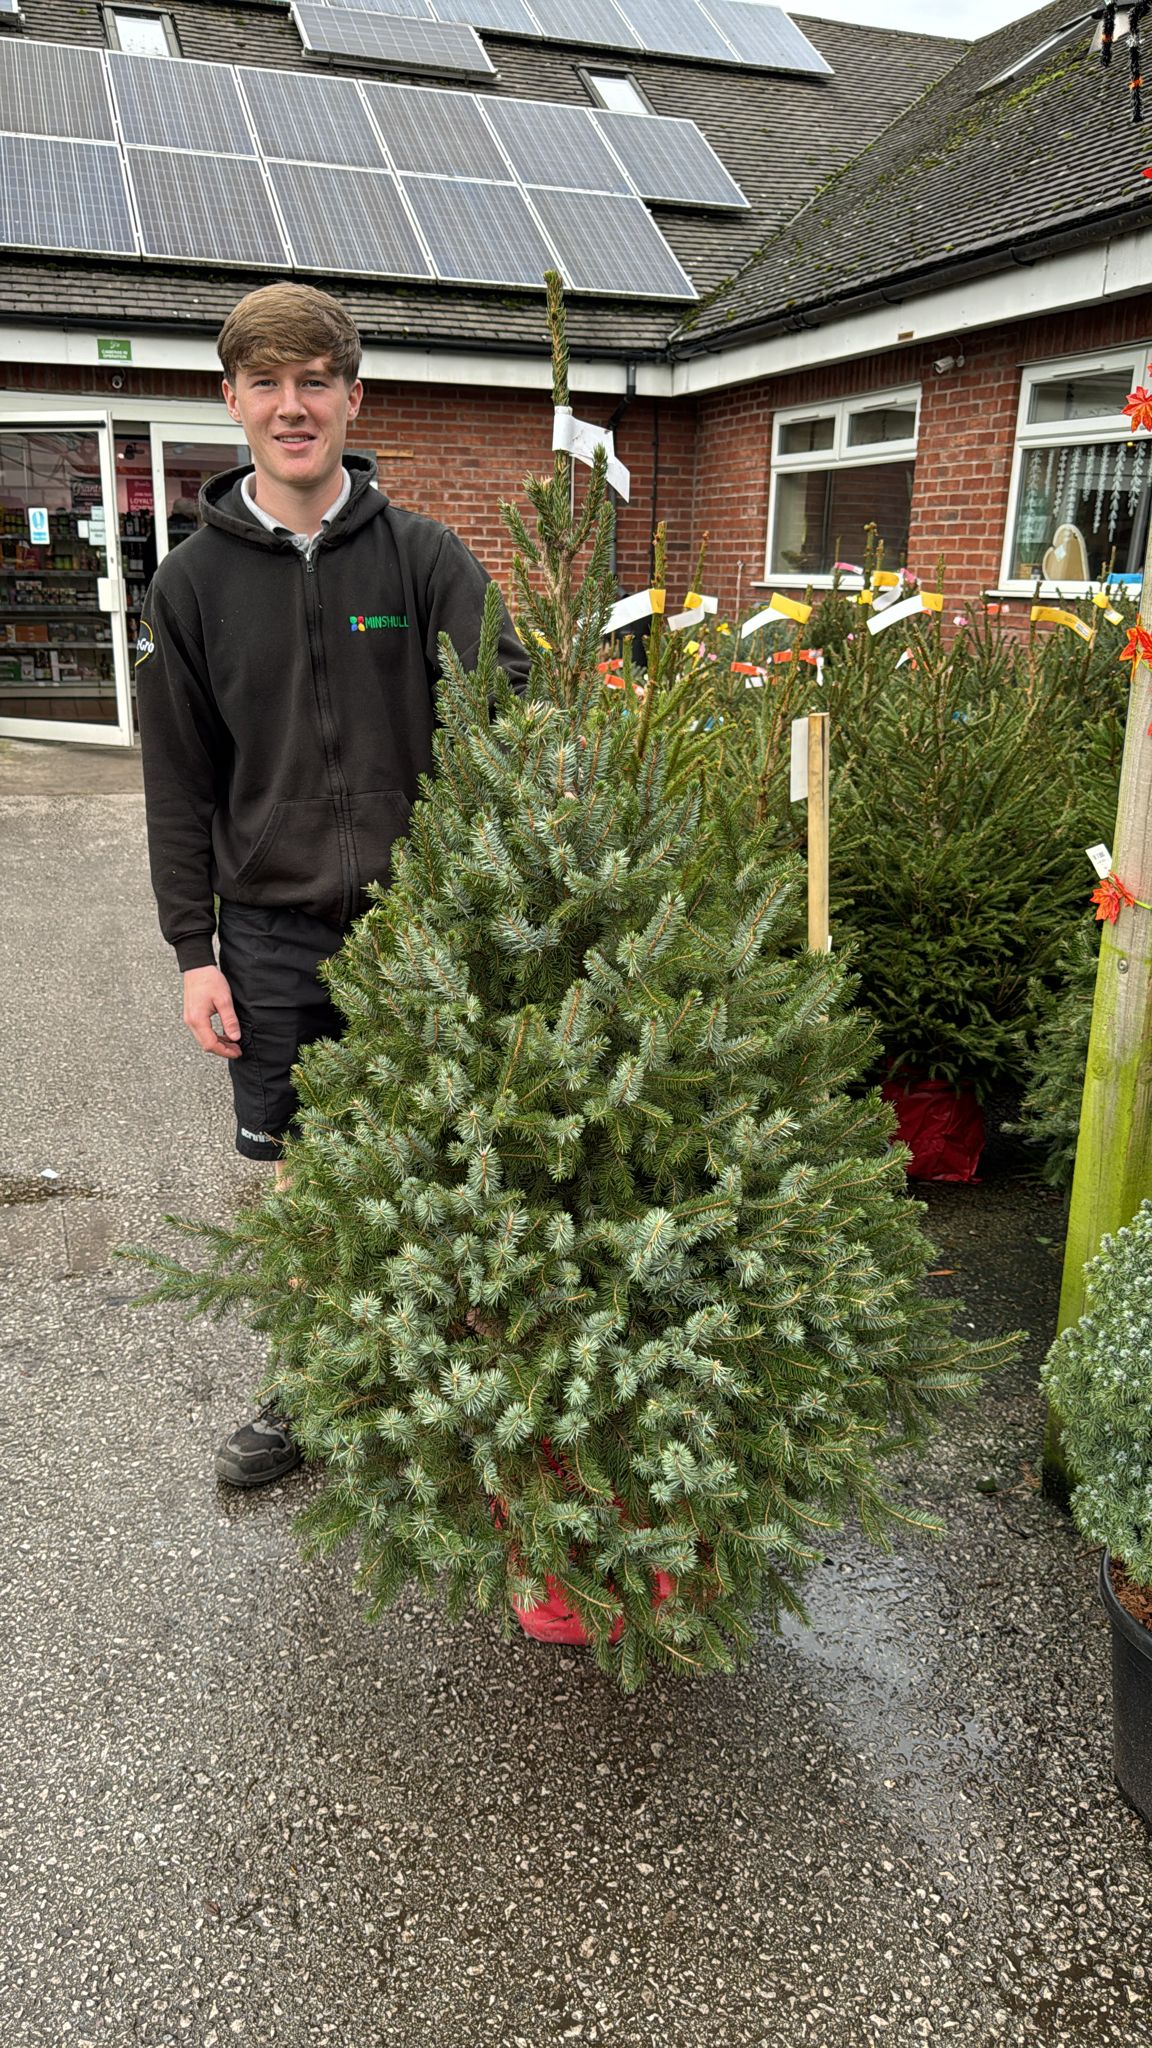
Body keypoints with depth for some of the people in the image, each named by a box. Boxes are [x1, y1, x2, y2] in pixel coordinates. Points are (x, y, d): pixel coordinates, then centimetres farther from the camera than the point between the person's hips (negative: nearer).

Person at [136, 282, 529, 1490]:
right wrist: (195, 951, 1)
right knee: (305, 1177, 11)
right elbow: (179, 787, 5)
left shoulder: (425, 556, -1)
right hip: (274, 931, 1)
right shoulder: (192, 582, 3)